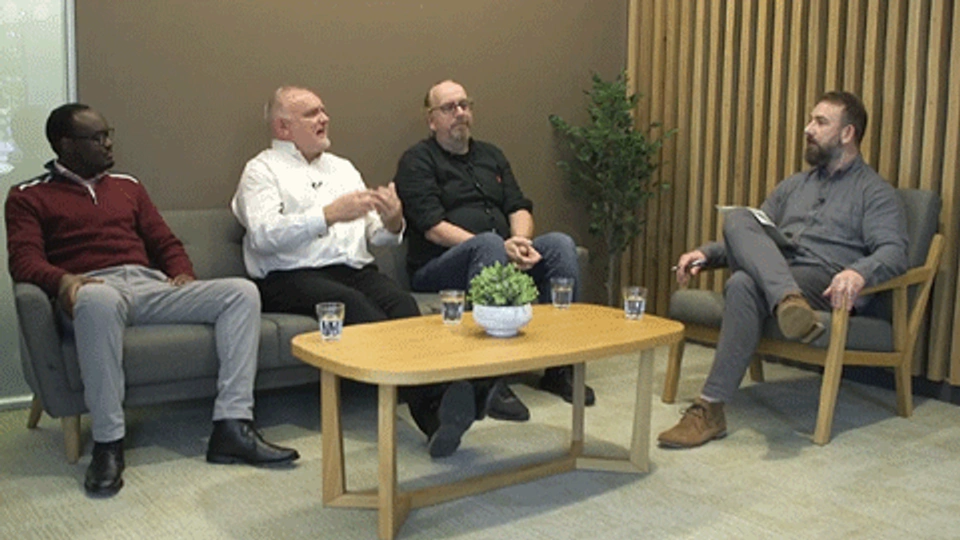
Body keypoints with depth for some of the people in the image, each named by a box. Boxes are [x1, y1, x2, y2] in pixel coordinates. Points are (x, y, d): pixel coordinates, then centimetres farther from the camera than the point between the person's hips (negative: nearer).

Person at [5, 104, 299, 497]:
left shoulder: (127, 187, 29)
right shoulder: (29, 197, 15)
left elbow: (165, 241, 26)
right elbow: (24, 259, -1)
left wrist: (182, 273, 3)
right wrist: (63, 279, -24)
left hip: (151, 285, 5)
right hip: (93, 288, -5)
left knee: (242, 292, -18)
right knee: (98, 300, -43)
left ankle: (232, 427, -26)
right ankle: (108, 444, -33)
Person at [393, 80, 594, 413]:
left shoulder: (490, 156, 24)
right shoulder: (417, 161, 2)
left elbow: (519, 208, 14)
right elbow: (433, 228, -11)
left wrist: (520, 241, -11)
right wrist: (500, 247, -20)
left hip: (505, 256, 6)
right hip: (438, 267, -6)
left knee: (560, 244, -19)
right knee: (490, 244, -37)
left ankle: (560, 367, -17)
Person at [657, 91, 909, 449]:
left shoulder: (875, 192, 10)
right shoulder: (795, 185, 29)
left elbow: (894, 253, -6)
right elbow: (750, 238, 30)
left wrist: (859, 272, -29)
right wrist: (707, 254, 10)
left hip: (825, 288, -5)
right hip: (771, 276, 5)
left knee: (743, 284, -35)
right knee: (737, 219, -23)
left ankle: (711, 408, -38)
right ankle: (788, 302, -47)